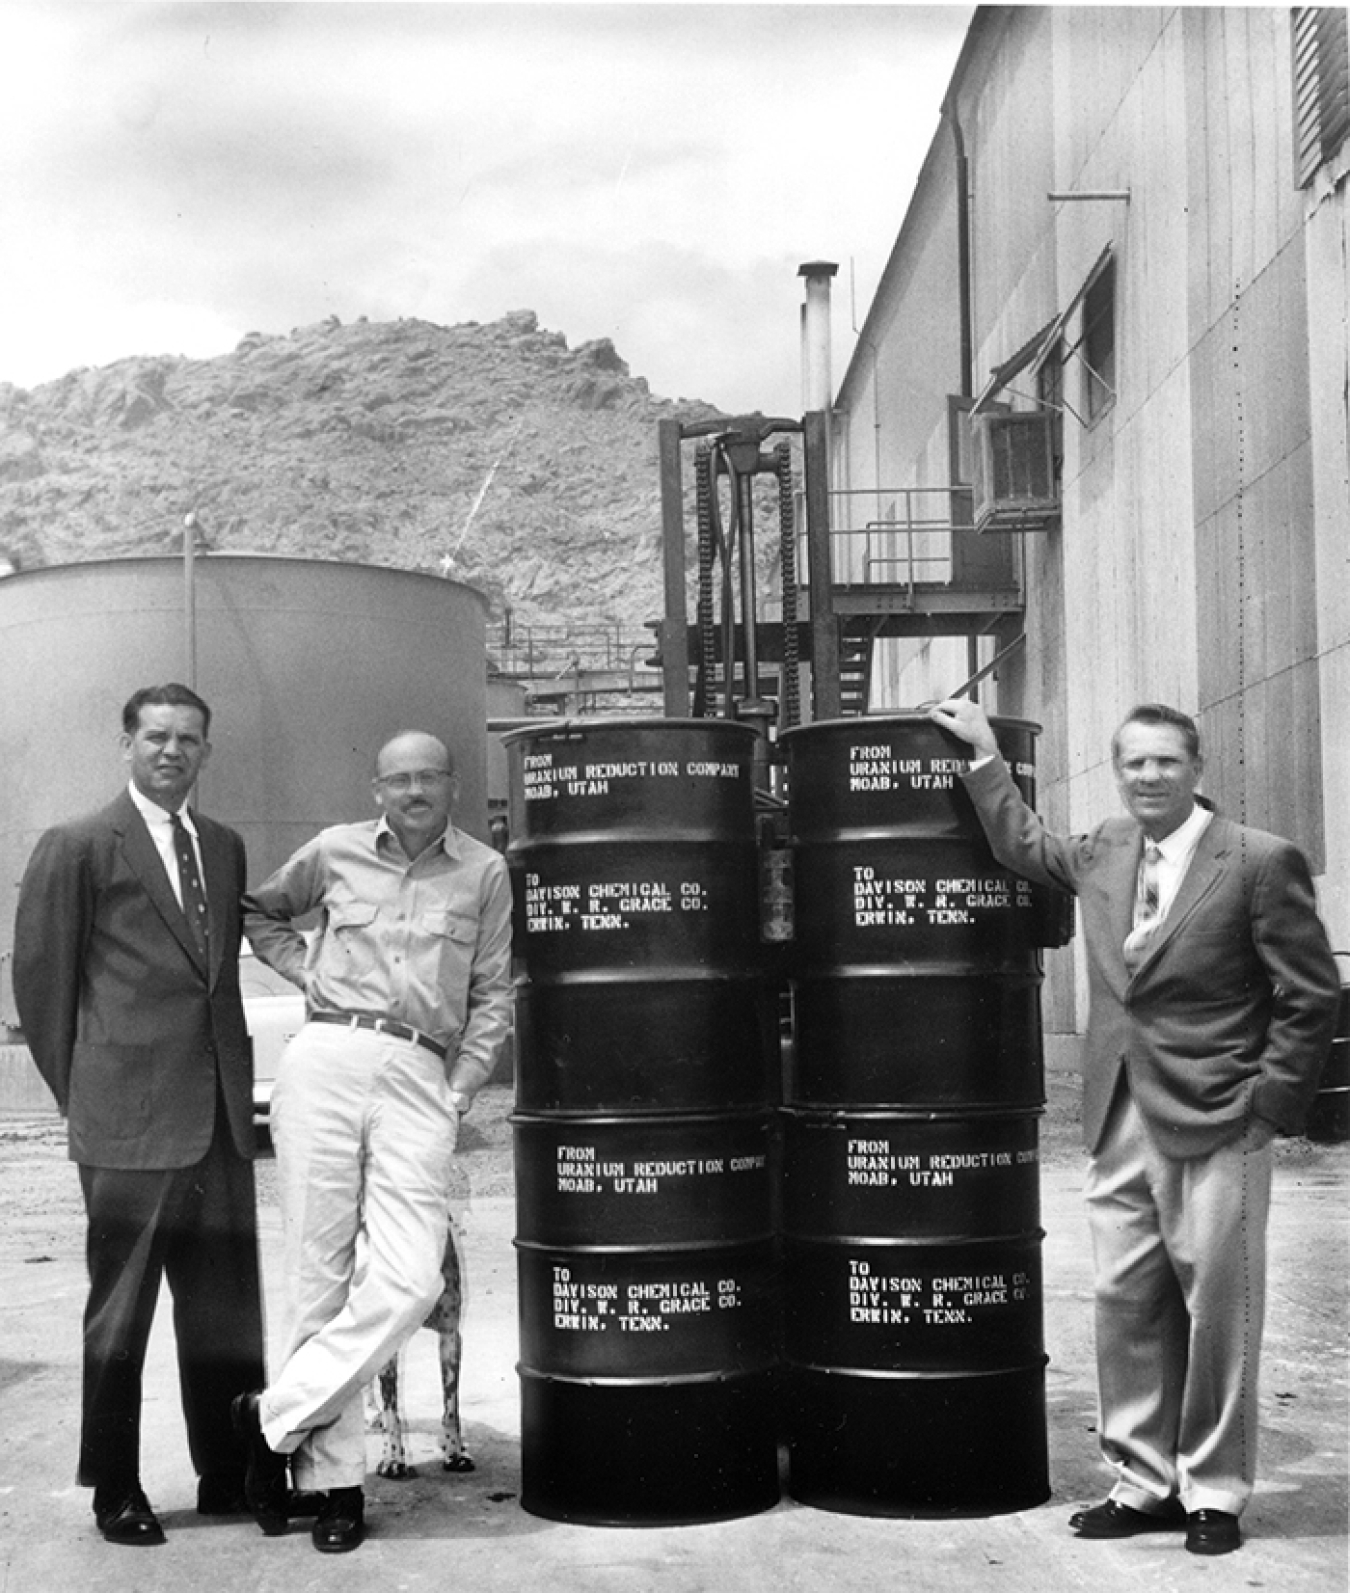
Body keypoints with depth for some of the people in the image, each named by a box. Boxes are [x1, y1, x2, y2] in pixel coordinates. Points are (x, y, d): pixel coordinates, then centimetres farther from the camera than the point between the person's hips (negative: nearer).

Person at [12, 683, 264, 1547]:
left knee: (226, 1303, 11)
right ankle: (117, 1492, 16)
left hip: (221, 1114, 5)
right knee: (121, 1309, 4)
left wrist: (236, 1076, 10)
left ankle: (230, 1474, 22)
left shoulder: (224, 846, 14)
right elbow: (40, 978, -2)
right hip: (131, 1119, -5)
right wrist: (79, 1092, -1)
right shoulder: (78, 848, -3)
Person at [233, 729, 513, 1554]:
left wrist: (459, 1091, 1)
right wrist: (307, 970, 11)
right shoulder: (335, 852, 11)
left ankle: (276, 1417, 3)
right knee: (322, 1275, 0)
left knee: (409, 1282, -13)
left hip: (419, 1077, 0)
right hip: (325, 1060, 0)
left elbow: (493, 997, 10)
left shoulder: (484, 872, 9)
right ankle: (335, 1479, 9)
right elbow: (260, 912, 28)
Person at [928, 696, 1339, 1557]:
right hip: (1121, 1121, 6)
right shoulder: (1103, 851, 8)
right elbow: (1024, 844, 28)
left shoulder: (1261, 861, -8)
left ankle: (1214, 1493, 16)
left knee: (1216, 1311, 2)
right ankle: (1145, 1482, 23)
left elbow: (1313, 996, -7)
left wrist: (1267, 1106, -10)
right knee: (1127, 1306, 10)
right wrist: (984, 754, 23)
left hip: (1216, 1126, -6)